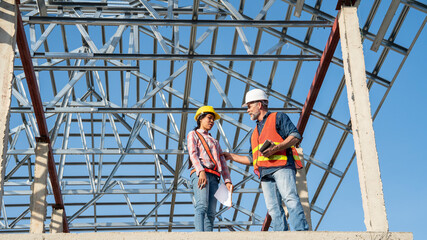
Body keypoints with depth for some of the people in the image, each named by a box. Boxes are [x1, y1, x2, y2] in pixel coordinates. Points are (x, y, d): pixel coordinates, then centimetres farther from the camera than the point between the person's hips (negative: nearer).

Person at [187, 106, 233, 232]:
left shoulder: (215, 141, 36)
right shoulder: (193, 134, 18)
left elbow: (222, 161, 24)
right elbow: (193, 154, 0)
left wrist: (227, 181, 7)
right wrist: (201, 172, -19)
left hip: (213, 177, 6)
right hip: (199, 174, -6)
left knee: (211, 212, -9)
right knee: (202, 206, -26)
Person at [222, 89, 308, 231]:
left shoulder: (278, 117, 14)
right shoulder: (255, 132, 35)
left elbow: (295, 136, 0)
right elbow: (252, 159, 34)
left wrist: (276, 148, -13)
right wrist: (231, 156, 29)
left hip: (282, 166, -7)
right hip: (265, 173, 7)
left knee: (290, 199, -23)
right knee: (273, 208, -7)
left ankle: (301, 232, -35)